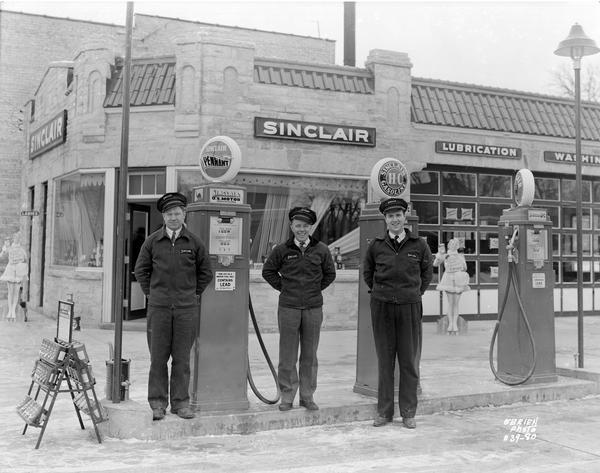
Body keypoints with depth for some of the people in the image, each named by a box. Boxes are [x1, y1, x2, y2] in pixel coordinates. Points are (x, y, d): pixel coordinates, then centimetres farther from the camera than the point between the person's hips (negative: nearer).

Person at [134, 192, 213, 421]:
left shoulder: (194, 242, 4)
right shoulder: (153, 241, 4)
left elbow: (205, 272, 13)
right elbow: (141, 269, 13)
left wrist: (195, 293, 8)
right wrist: (150, 293, 7)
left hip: (186, 308, 0)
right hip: (158, 307, 0)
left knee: (182, 358, 5)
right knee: (158, 356, 3)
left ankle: (181, 402, 13)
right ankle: (157, 403, 12)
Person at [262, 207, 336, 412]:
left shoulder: (321, 250, 3)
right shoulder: (281, 250, 0)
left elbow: (330, 274, 15)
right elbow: (268, 271, 11)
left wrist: (317, 288, 7)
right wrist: (282, 287, 5)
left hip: (313, 308, 1)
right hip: (288, 308, -1)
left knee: (310, 354, 8)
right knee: (287, 355, 2)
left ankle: (307, 396, 18)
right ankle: (287, 396, 12)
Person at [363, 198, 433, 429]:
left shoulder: (419, 245, 2)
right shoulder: (376, 245, 3)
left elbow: (427, 273, 17)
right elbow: (367, 273, 19)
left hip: (410, 307, 0)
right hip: (382, 308, 1)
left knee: (410, 362, 3)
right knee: (384, 361, 6)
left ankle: (408, 412, 12)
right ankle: (384, 412, 14)